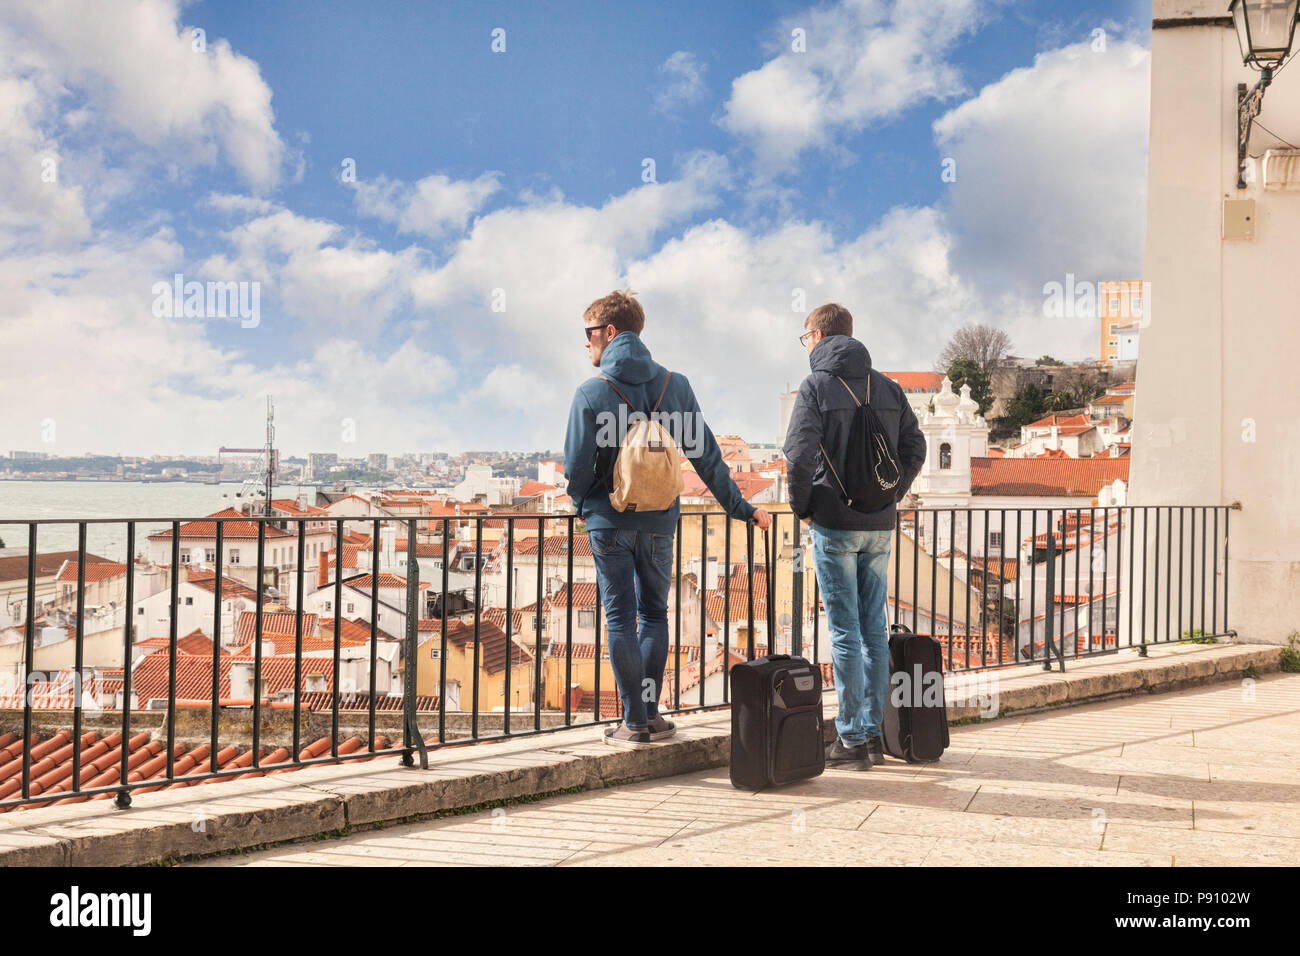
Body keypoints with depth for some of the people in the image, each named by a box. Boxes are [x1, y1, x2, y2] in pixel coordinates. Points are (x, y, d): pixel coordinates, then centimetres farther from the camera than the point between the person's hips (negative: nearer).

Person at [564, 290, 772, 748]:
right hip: (658, 521, 3)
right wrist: (740, 508, 11)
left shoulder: (591, 393, -9)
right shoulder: (673, 385, 0)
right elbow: (704, 455, 2)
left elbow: (577, 466, -9)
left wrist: (582, 504, 12)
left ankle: (635, 722, 5)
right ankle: (649, 713, 16)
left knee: (620, 619, 4)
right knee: (654, 615, 16)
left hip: (609, 521, -3)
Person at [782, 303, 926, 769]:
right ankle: (873, 733, 16)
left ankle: (851, 738, 3)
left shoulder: (816, 386, -8)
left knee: (845, 631, -1)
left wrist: (802, 505, -3)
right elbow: (914, 448, 8)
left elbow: (799, 455, -18)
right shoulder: (888, 388, 9)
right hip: (879, 527, 5)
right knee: (874, 628, 11)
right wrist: (888, 496, 14)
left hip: (835, 525, -5)